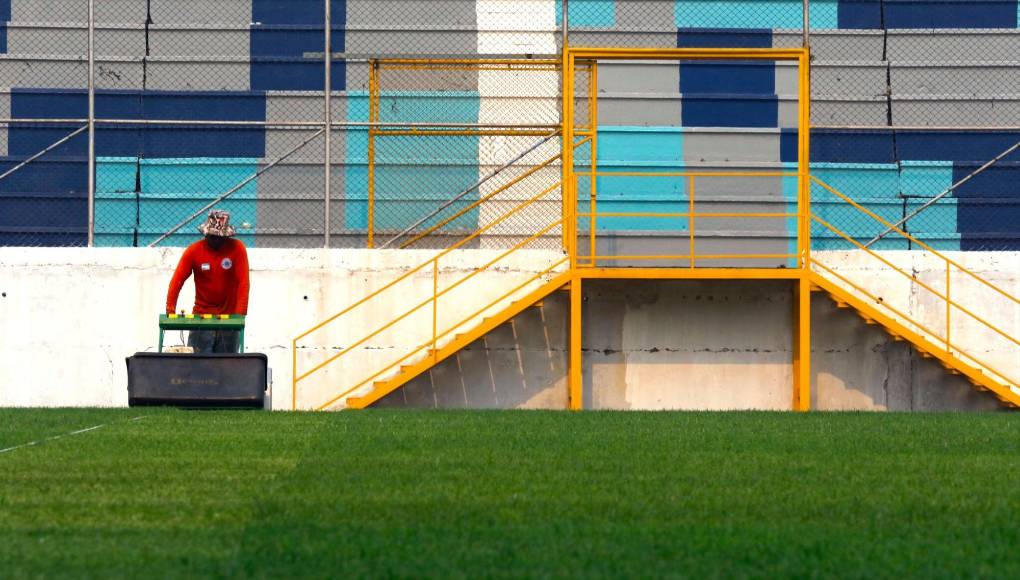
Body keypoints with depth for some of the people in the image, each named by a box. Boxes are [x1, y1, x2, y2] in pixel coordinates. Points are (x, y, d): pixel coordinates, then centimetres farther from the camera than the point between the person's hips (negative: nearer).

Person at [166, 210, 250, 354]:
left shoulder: (237, 248, -5)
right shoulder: (194, 250, -3)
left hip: (228, 316, 0)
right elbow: (177, 280, -6)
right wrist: (170, 309, -17)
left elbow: (243, 282, -11)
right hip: (201, 314, 0)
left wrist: (240, 314, -20)